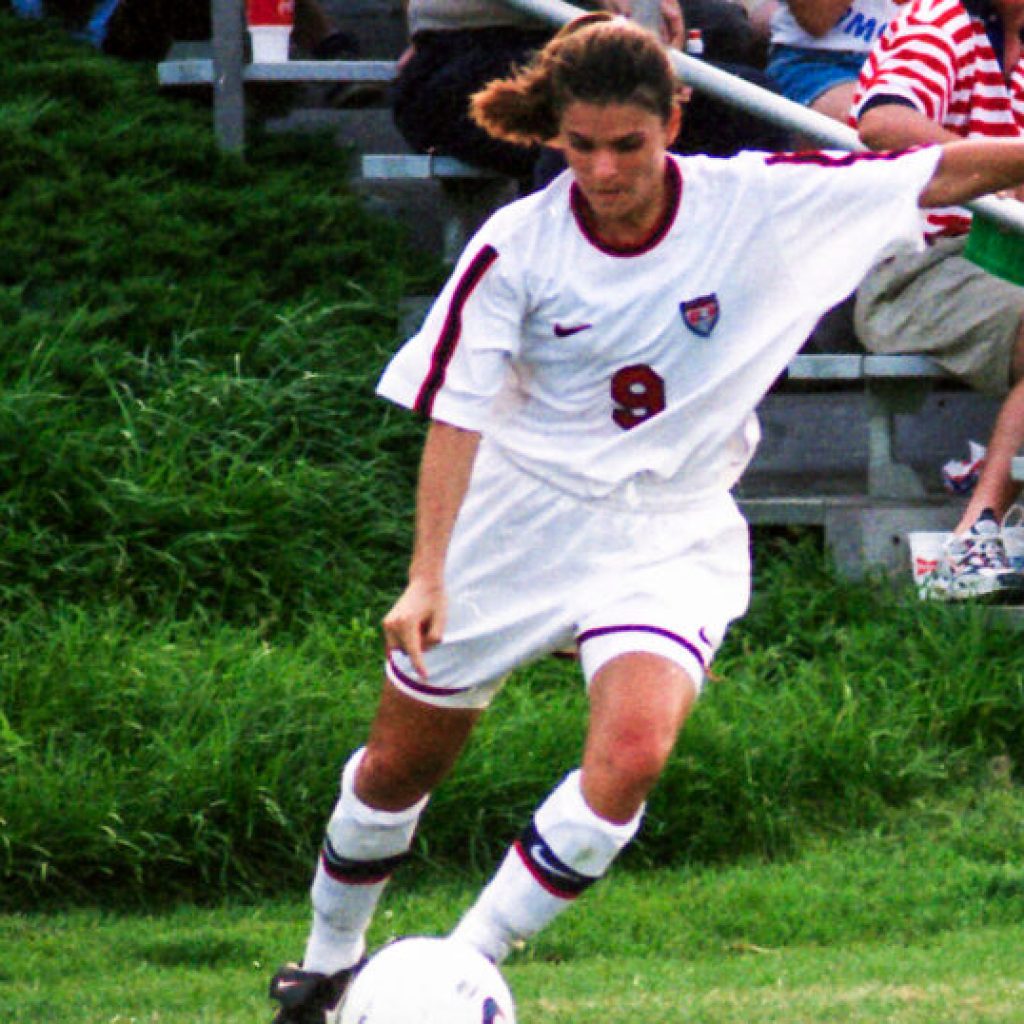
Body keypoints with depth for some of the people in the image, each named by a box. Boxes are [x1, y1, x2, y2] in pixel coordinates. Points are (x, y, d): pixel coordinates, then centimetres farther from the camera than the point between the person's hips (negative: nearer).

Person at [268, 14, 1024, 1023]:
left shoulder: (755, 203, -14)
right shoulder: (518, 247, -15)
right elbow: (457, 414, -14)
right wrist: (428, 574, -23)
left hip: (671, 536, 0)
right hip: (520, 519, 0)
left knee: (631, 754, -26)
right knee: (401, 762, 11)